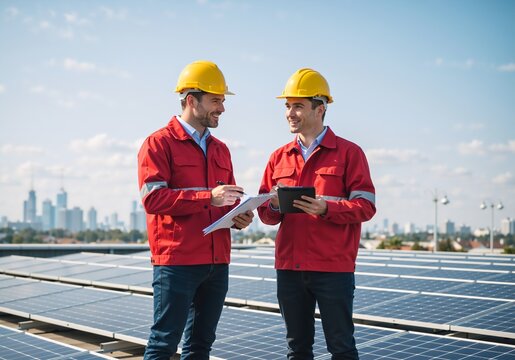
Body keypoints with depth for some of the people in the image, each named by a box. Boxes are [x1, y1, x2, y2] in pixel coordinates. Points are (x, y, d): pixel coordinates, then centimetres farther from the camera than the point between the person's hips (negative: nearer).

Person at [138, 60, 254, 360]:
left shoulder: (220, 150, 17)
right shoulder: (159, 143, -3)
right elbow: (152, 197, -15)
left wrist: (239, 217, 0)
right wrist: (208, 197, -23)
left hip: (217, 263, 7)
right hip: (177, 262, -7)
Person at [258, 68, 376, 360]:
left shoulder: (349, 152, -1)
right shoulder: (279, 157, 12)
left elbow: (366, 206, -7)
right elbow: (266, 215, 12)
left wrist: (326, 208, -22)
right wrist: (274, 206, -10)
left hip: (334, 269, -4)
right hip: (288, 268, 5)